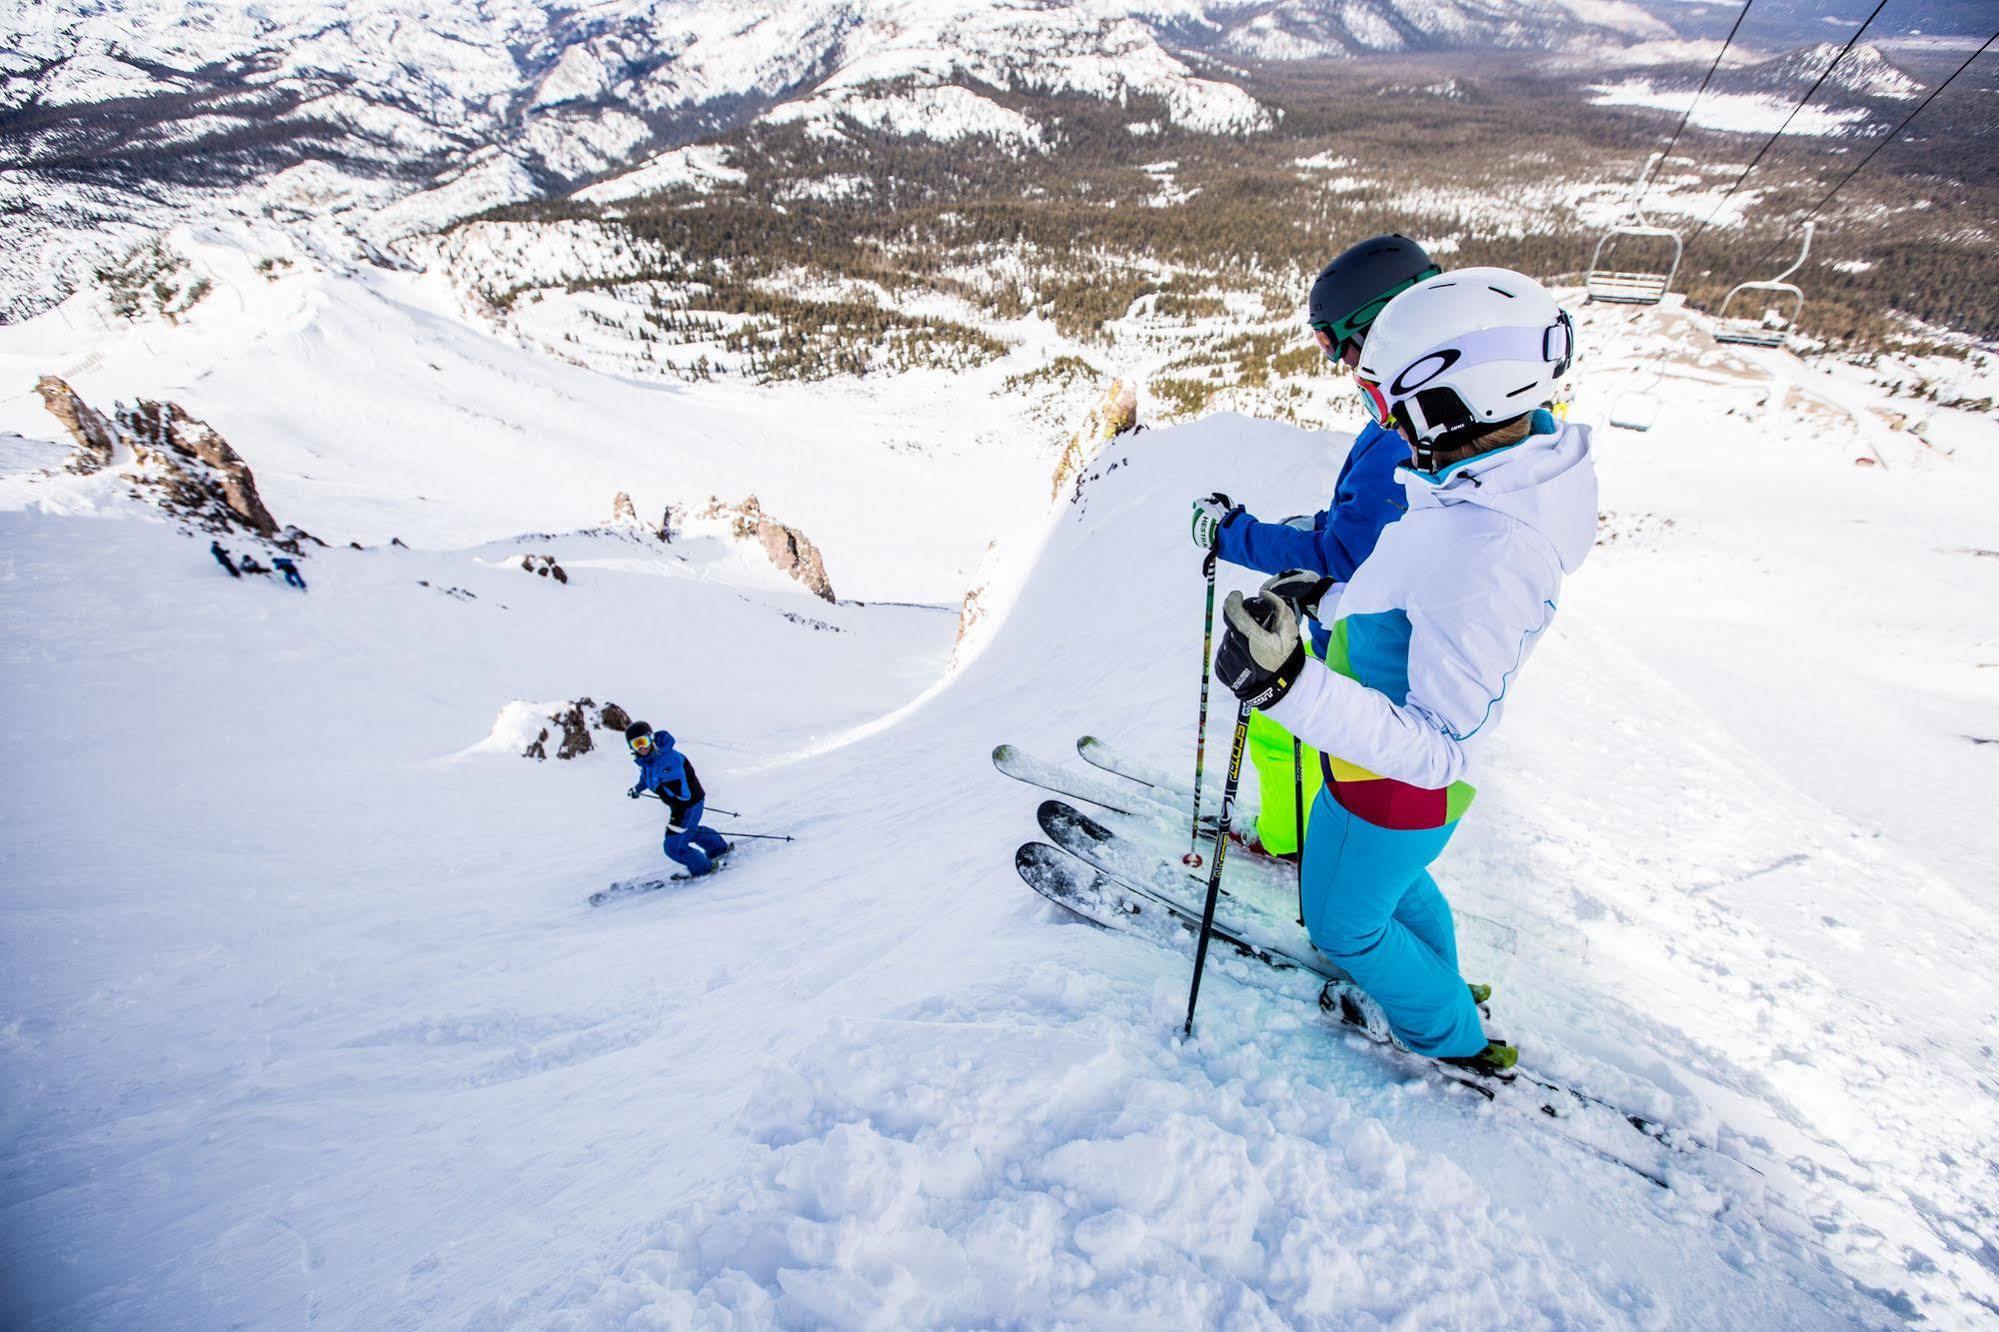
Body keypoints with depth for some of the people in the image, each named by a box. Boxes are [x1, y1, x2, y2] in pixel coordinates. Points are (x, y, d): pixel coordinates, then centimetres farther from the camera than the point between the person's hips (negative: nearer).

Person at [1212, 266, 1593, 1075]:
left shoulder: (1483, 551, -38)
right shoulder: (1514, 479, -7)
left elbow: (1439, 747, -36)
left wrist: (1289, 686, -48)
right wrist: (1327, 598, 15)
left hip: (1393, 780, -8)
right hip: (1399, 757, 8)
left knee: (1344, 925, 20)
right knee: (1393, 882, 34)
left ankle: (1455, 1040, 43)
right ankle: (1437, 979, 60)